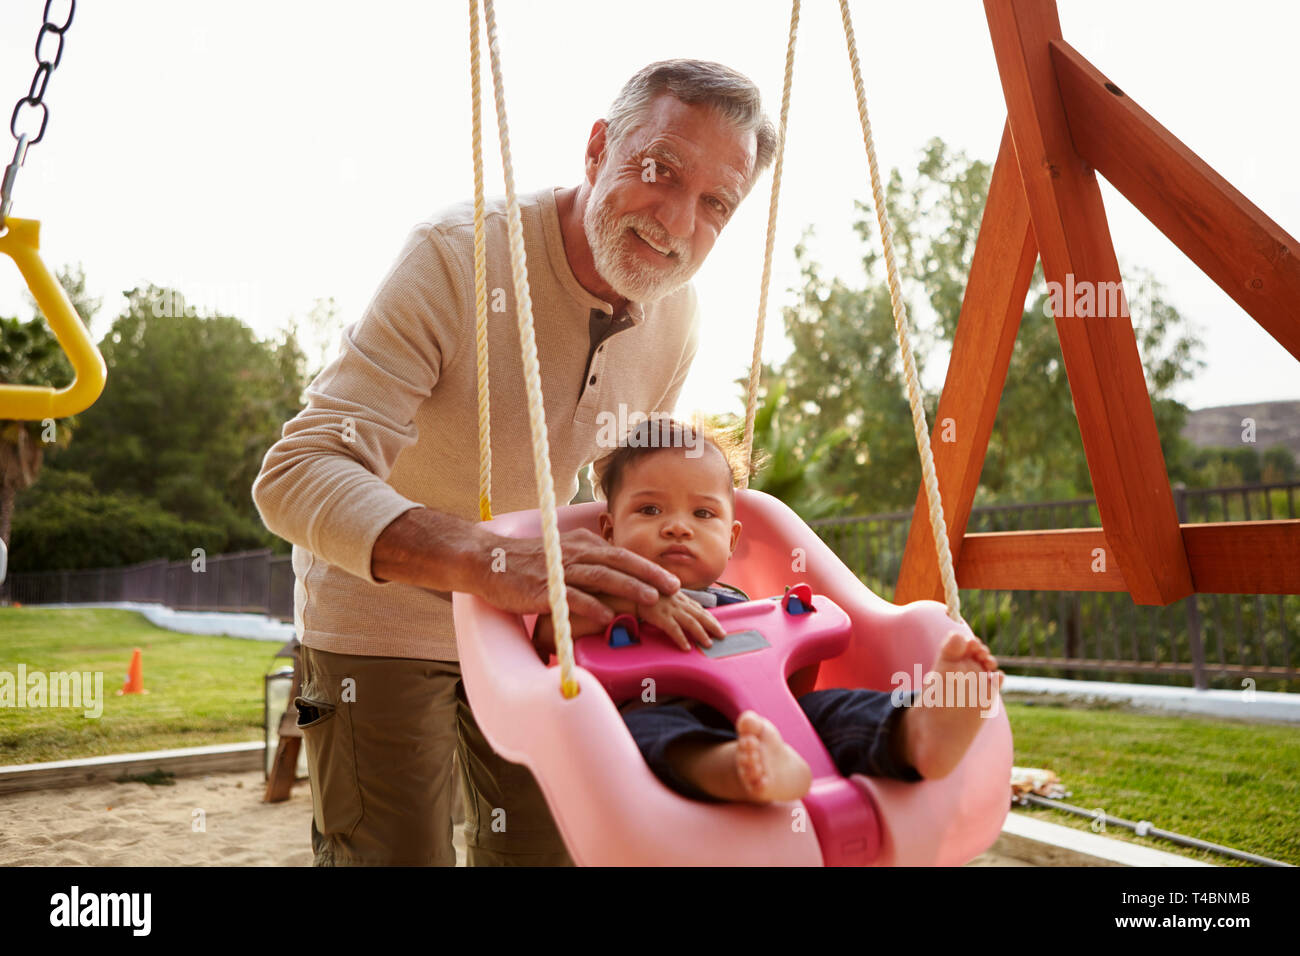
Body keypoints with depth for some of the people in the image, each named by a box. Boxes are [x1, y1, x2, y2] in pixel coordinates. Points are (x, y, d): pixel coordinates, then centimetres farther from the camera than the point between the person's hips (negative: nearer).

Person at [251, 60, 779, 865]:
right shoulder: (458, 255, -28)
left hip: (527, 621, 6)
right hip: (383, 618, -5)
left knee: (549, 847, 13)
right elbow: (297, 475, -38)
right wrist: (490, 560, -53)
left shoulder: (677, 316, -8)